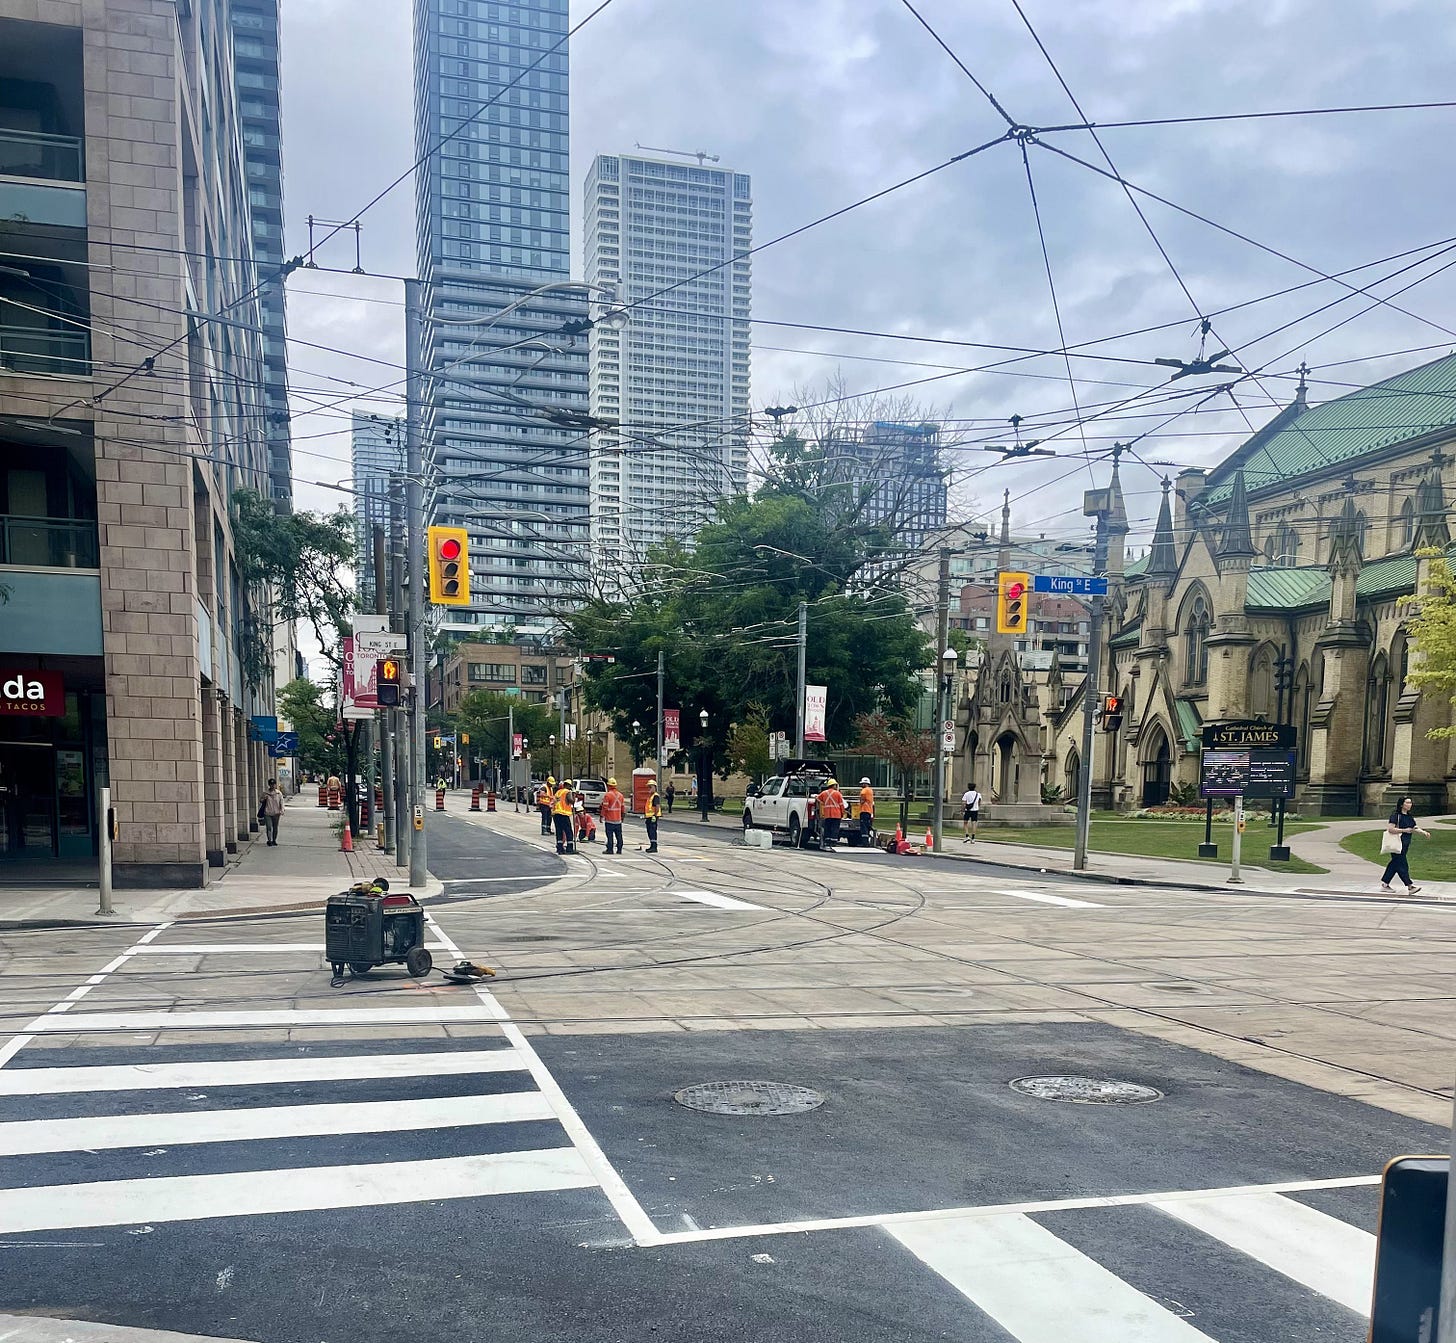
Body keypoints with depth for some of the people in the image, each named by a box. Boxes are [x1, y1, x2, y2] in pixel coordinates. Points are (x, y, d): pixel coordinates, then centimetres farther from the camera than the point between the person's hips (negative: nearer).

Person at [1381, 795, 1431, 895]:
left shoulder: (1409, 816, 14)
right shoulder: (1396, 815, -12)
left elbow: (1414, 828, 14)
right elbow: (1390, 829, -18)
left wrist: (1424, 832, -2)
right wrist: (1404, 830, -23)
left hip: (1405, 844, 9)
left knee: (1395, 863, 11)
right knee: (1402, 865, -8)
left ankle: (1384, 884, 17)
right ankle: (1410, 886, -11)